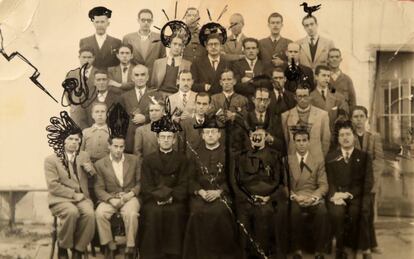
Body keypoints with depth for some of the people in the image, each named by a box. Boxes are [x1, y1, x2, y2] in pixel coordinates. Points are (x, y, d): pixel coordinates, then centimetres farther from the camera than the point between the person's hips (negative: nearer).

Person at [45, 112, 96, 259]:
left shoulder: (84, 156, 14)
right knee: (72, 212, -35)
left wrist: (91, 170, -5)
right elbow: (53, 186, -7)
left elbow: (93, 177, 19)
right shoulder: (51, 160, 0)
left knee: (89, 214, -30)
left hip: (81, 197, 3)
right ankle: (62, 247, -11)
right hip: (60, 198, -3)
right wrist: (73, 194, -15)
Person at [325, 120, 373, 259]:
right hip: (338, 195, 1)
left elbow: (367, 183, 0)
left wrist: (349, 194, -14)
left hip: (357, 196, -1)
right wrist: (335, 195, -14)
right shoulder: (330, 157, 14)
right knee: (336, 212, -31)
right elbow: (329, 182, 7)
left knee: (357, 212, -33)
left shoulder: (364, 156, 10)